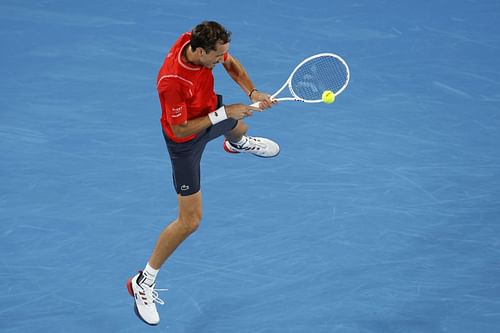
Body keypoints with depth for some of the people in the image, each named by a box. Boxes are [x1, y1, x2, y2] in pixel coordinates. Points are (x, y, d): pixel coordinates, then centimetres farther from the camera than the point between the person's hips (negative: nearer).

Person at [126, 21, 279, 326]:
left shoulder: (200, 41, -25)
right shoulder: (172, 82, -45)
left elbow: (231, 64, -3)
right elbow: (180, 129, -33)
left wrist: (252, 92, -17)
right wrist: (223, 113, -31)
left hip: (212, 112, 8)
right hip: (186, 140, -8)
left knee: (238, 127, 43)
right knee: (190, 221, -6)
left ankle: (238, 144, 86)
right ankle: (144, 282, 10)